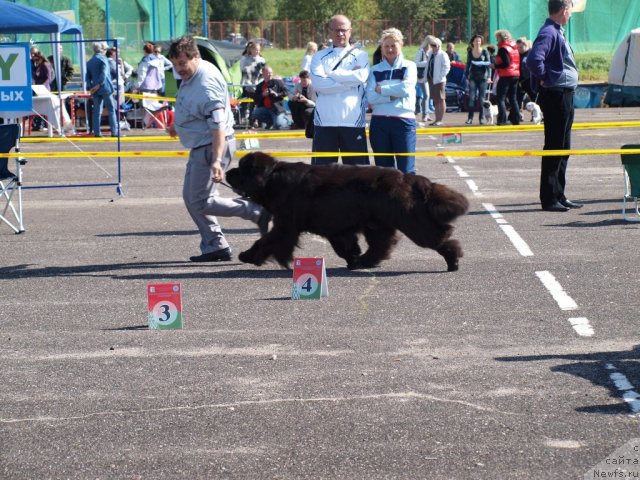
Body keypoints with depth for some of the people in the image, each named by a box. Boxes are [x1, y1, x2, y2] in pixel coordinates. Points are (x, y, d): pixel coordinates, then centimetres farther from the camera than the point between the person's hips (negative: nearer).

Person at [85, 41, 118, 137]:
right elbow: (104, 74, -16)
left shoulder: (89, 62, 14)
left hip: (95, 90, 5)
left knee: (97, 111, 6)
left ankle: (96, 132, 2)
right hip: (105, 88, -5)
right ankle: (114, 131, -5)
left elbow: (87, 76, 9)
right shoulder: (103, 59, -5)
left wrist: (90, 87, 1)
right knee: (111, 110, -1)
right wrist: (99, 85, -14)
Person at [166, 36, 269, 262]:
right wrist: (178, 127, 33)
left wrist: (216, 160, -39)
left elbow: (218, 125, -32)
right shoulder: (190, 76, 7)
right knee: (191, 197, 13)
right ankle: (214, 247, 17)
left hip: (212, 147, -11)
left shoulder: (206, 84, -25)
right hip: (200, 147, 11)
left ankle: (258, 212, -8)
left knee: (202, 202, -10)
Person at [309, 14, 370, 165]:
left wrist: (331, 73, -6)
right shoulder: (320, 57, 9)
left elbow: (361, 76, -12)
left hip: (353, 121, 0)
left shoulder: (360, 56, 9)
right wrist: (350, 79, -9)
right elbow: (319, 83, -9)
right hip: (325, 121, 0)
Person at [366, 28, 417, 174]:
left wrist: (382, 89, -3)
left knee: (406, 170, -7)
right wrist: (393, 95, -12)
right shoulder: (375, 70, 11)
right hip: (379, 122, 3)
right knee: (383, 169, 7)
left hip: (403, 120, -3)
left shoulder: (409, 66, 7)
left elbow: (406, 88, -11)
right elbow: (370, 97, -3)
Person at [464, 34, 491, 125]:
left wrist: (488, 76, -12)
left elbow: (488, 64, -3)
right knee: (471, 97, -8)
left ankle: (481, 118, 7)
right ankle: (470, 118, -7)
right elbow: (468, 65, 12)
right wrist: (467, 77, 8)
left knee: (482, 98, 1)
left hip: (482, 77, -1)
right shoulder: (470, 52, 5)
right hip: (473, 77, 1)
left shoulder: (484, 51, -1)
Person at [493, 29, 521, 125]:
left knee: (501, 98, -4)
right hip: (516, 75, 8)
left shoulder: (503, 49, -11)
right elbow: (518, 62, 16)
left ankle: (502, 120, -12)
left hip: (506, 76, -8)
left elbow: (506, 63, -20)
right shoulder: (514, 48, 14)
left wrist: (495, 66, -12)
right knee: (513, 98, 13)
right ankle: (516, 119, 9)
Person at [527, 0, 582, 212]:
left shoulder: (557, 33, 16)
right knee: (554, 149, -6)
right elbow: (534, 60, -30)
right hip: (555, 96, -10)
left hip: (565, 96, 10)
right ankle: (549, 199, -3)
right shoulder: (549, 33, -16)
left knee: (563, 149, 14)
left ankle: (559, 196, 21)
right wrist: (544, 78, -17)